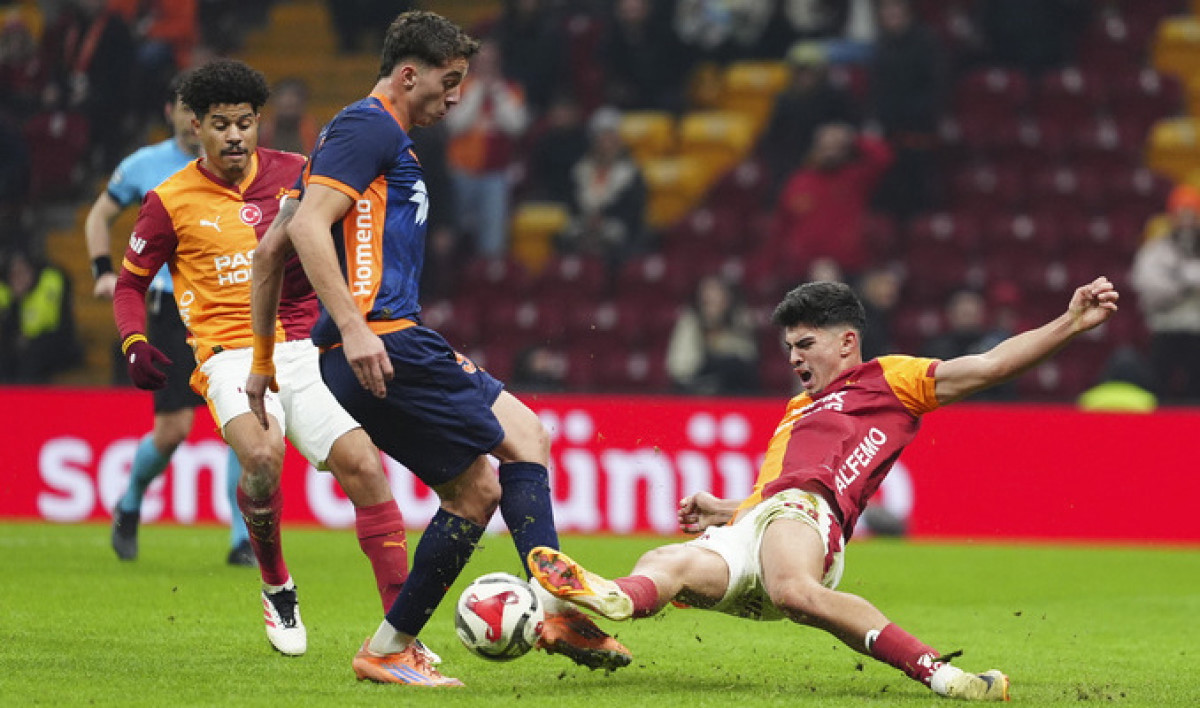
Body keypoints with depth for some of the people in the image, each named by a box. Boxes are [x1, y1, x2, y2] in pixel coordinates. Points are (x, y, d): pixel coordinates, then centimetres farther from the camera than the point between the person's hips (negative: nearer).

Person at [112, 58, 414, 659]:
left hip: (301, 349, 3)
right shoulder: (171, 202, 3)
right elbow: (130, 282, 14)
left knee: (362, 464, -15)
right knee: (261, 457, -30)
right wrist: (134, 343, -3)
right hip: (230, 355, -3)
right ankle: (276, 588, -2)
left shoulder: (294, 175, 7)